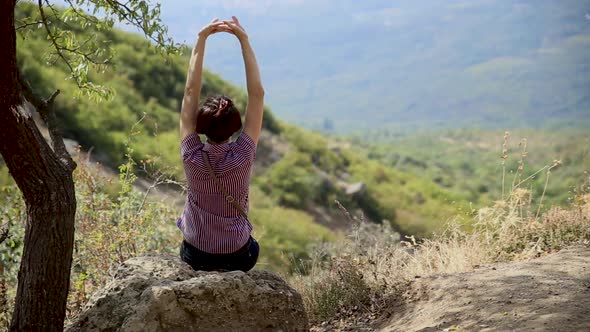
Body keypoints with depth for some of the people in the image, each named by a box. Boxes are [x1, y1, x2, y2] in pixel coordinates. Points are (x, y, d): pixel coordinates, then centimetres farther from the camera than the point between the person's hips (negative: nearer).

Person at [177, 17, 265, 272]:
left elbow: (191, 92, -12)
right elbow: (257, 94, -18)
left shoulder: (192, 155, -18)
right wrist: (244, 40, -18)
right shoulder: (243, 156, -21)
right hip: (237, 258, -1)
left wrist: (202, 39, -12)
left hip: (195, 256, 1)